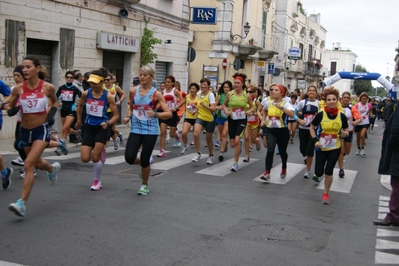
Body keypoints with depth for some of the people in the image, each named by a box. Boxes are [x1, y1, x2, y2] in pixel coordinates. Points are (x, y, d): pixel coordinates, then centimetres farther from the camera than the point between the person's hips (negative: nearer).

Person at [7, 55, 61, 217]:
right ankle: (53, 168, 58)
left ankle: (22, 204, -14)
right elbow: (10, 106, 9)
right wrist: (12, 111, -13)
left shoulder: (48, 87, -10)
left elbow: (55, 102, 11)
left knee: (28, 165, -17)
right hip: (25, 130, 4)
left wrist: (52, 113, -7)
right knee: (37, 163, 22)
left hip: (42, 129, -4)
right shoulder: (18, 88, -5)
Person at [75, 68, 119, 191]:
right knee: (85, 158, -4)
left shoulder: (108, 96, -13)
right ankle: (100, 157, 32)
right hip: (89, 127, 3)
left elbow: (116, 115, -9)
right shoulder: (86, 93, -4)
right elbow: (79, 106, 16)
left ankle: (97, 182, 16)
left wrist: (108, 123, -26)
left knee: (95, 157, -7)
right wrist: (79, 121, 21)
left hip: (102, 128, -3)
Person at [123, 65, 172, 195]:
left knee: (144, 160, 1)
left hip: (150, 130, -3)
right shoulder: (133, 91, 1)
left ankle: (144, 185, 26)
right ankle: (144, 164, 26)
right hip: (136, 129, 3)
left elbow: (169, 114, -11)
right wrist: (128, 117, -2)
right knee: (129, 158, -10)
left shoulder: (156, 94, -8)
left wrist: (155, 114, -28)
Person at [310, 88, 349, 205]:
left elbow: (346, 131, 7)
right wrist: (315, 140, -12)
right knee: (319, 172, 2)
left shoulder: (342, 116, -7)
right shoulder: (320, 114, -12)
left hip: (335, 148, 0)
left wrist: (345, 133, -17)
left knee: (328, 171, -3)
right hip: (321, 148, 0)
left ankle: (326, 193, 19)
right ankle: (318, 175, 43)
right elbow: (312, 128, 1)